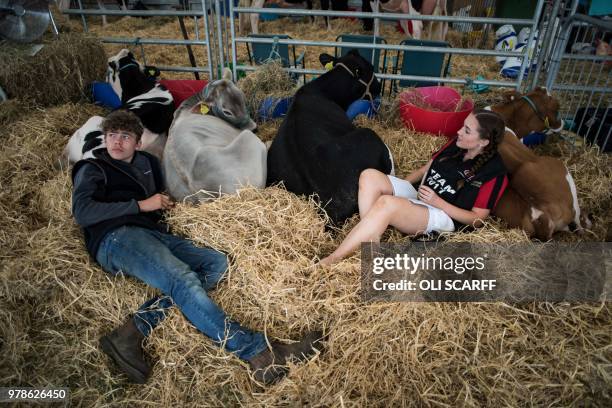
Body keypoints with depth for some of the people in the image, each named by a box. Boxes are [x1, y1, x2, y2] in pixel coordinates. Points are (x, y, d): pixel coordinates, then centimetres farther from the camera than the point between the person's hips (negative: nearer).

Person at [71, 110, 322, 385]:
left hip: (153, 234, 6)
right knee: (184, 281, -32)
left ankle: (133, 332, -32)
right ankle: (258, 353, -41)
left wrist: (163, 204, 16)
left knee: (216, 263, -19)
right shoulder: (92, 169, 15)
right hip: (118, 237, -6)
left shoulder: (147, 163, 30)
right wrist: (141, 205, -5)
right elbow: (82, 212, -3)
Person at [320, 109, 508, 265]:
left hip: (445, 215, -7)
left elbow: (476, 219, -8)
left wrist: (437, 202, -19)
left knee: (386, 203, -37)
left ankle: (329, 261, -35)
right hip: (417, 196, 7)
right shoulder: (456, 144, 7)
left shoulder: (493, 172, -11)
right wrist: (396, 187, 4)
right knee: (370, 176, -20)